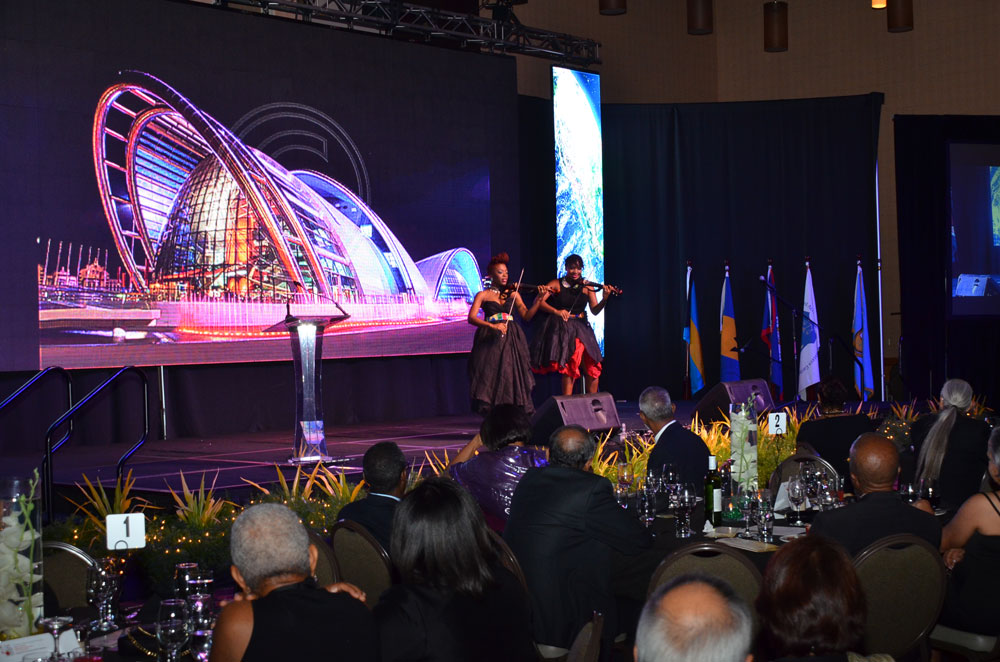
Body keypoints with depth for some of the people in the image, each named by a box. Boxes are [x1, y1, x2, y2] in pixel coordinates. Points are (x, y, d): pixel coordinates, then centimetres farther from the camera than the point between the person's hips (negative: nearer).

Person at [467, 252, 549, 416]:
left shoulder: (513, 293, 15)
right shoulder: (483, 295, 7)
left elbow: (526, 316, 7)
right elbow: (472, 318, -7)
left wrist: (539, 300, -6)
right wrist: (492, 325, -22)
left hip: (511, 339, 2)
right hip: (489, 340, -2)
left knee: (513, 375, -7)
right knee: (490, 377, -7)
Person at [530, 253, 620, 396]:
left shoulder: (587, 286, 7)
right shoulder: (557, 285, 1)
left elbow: (595, 310, -1)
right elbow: (539, 301, -10)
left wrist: (605, 299, -19)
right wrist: (556, 311, -24)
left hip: (581, 329, 3)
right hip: (561, 329, -3)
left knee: (592, 369, -6)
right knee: (570, 368, -14)